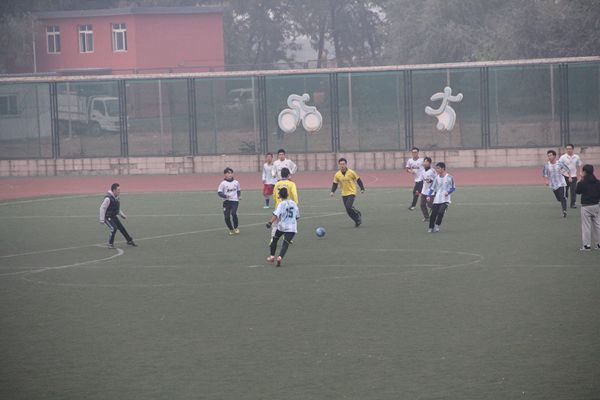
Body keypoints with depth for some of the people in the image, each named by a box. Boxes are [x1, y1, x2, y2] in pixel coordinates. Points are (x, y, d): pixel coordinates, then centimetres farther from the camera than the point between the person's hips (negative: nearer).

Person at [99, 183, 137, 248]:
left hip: (114, 216, 9)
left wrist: (122, 215, 21)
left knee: (121, 227, 12)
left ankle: (129, 241, 25)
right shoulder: (108, 198, -26)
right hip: (107, 217, -9)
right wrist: (102, 220, -24)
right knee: (113, 228, -21)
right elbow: (102, 208, -24)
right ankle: (110, 244, -7)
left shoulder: (116, 198, 3)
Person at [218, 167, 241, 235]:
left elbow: (239, 190, 23)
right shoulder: (223, 183, -2)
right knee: (227, 216, -3)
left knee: (233, 213, -21)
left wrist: (239, 196, 6)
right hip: (226, 201, 0)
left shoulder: (236, 182, 7)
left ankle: (236, 228, -2)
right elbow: (219, 192, -4)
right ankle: (231, 229, 18)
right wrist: (225, 196, -20)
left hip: (235, 201, 0)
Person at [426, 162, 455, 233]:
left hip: (446, 199, -4)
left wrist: (448, 192, -19)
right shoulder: (437, 178, 6)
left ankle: (437, 225, 1)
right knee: (433, 213, -3)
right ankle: (431, 227, 12)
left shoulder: (449, 177, -6)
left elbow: (453, 188, 0)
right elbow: (432, 188, 11)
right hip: (437, 200, 4)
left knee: (441, 212, -20)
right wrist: (429, 196, -2)